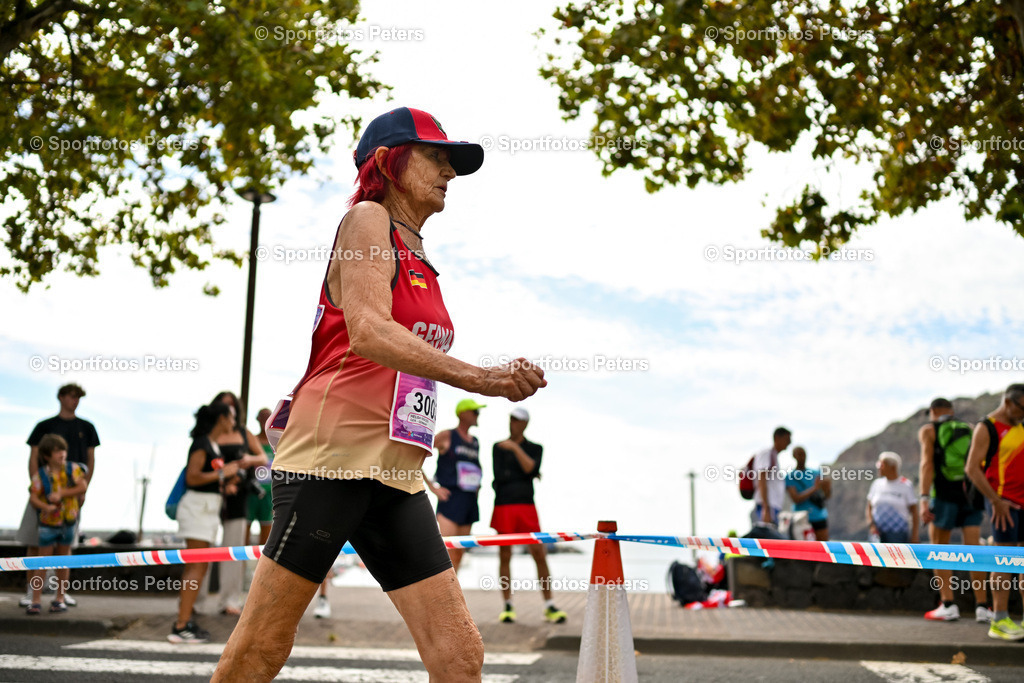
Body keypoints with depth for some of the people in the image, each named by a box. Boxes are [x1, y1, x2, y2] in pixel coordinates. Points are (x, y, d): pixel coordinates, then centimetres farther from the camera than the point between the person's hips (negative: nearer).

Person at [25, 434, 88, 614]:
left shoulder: (73, 469, -5)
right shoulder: (40, 475, -11)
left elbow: (82, 487, -16)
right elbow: (33, 497, -17)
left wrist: (61, 493, -24)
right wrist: (46, 507, -35)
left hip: (68, 522, 2)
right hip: (48, 523, -2)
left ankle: (59, 599, 20)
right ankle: (35, 601, 5)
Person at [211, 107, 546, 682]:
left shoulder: (419, 258, 23)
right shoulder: (367, 219, 1)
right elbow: (367, 331, -16)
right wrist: (479, 378, -24)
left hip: (396, 472, 8)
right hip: (334, 448, -8)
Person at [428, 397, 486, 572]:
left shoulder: (475, 442, 17)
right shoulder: (446, 436, -3)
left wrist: (477, 486, 16)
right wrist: (432, 487, -9)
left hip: (470, 500, 7)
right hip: (450, 498, -7)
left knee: (459, 552, 6)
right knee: (447, 549, -18)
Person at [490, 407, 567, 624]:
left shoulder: (535, 449, 10)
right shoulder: (498, 448, 10)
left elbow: (531, 469, -10)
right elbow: (499, 476, -1)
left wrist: (515, 448, -14)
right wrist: (524, 476, 0)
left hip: (526, 507, 0)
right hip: (503, 506, 0)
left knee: (539, 555, -5)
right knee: (504, 556, 0)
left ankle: (550, 607, 1)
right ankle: (508, 607, 8)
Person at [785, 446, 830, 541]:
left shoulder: (816, 473, 11)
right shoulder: (790, 477, -2)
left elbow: (825, 497, 9)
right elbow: (796, 499, -14)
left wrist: (828, 488, -15)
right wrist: (814, 488, -21)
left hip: (820, 517, 4)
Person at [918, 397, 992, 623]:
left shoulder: (928, 430, 6)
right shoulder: (970, 429, 17)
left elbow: (927, 463, -8)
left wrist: (924, 499, -15)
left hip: (944, 494, -3)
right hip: (972, 493, 3)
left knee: (939, 550, 7)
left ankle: (948, 605, 1)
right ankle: (982, 607, -2)